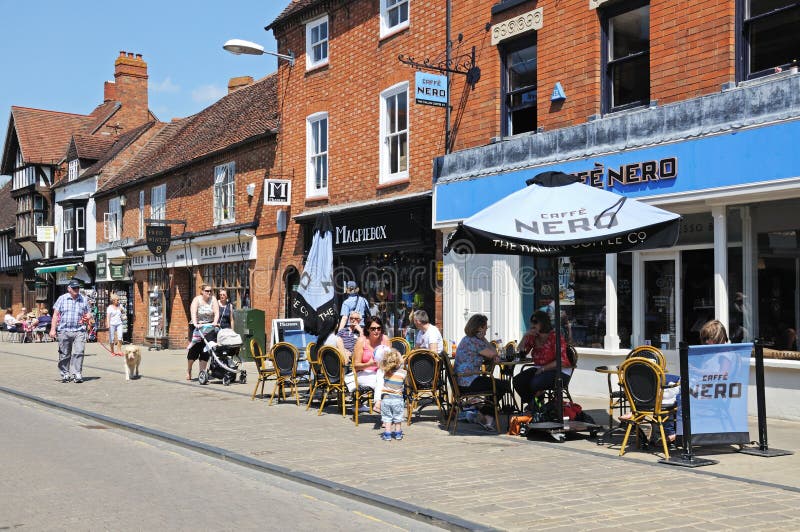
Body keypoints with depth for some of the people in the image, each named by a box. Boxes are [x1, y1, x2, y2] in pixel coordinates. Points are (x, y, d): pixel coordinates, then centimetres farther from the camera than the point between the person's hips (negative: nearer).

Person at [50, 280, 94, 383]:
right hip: (64, 331, 0)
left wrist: (88, 317, -4)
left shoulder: (84, 300, 11)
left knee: (78, 353, -11)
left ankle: (77, 374, -7)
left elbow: (88, 313, 21)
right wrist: (53, 329, -2)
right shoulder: (62, 298, 6)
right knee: (64, 354, 5)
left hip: (79, 331, 0)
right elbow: (56, 314, 4)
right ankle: (65, 374, 16)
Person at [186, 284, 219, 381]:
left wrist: (215, 322, -28)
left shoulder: (213, 299, 0)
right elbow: (193, 313, -21)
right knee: (194, 349, -5)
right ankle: (188, 371, 13)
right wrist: (195, 324, -37)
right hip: (197, 327, -2)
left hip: (209, 327, 2)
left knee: (205, 351, 0)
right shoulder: (197, 300, -8)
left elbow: (217, 312, -10)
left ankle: (202, 371, 5)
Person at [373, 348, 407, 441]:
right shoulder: (403, 373, -7)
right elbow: (404, 386, 7)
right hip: (398, 399, 0)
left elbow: (378, 387, -3)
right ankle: (398, 433, 24)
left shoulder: (382, 372, -6)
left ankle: (387, 434, 10)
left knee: (387, 418, 9)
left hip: (386, 399, 0)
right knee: (398, 419, 14)